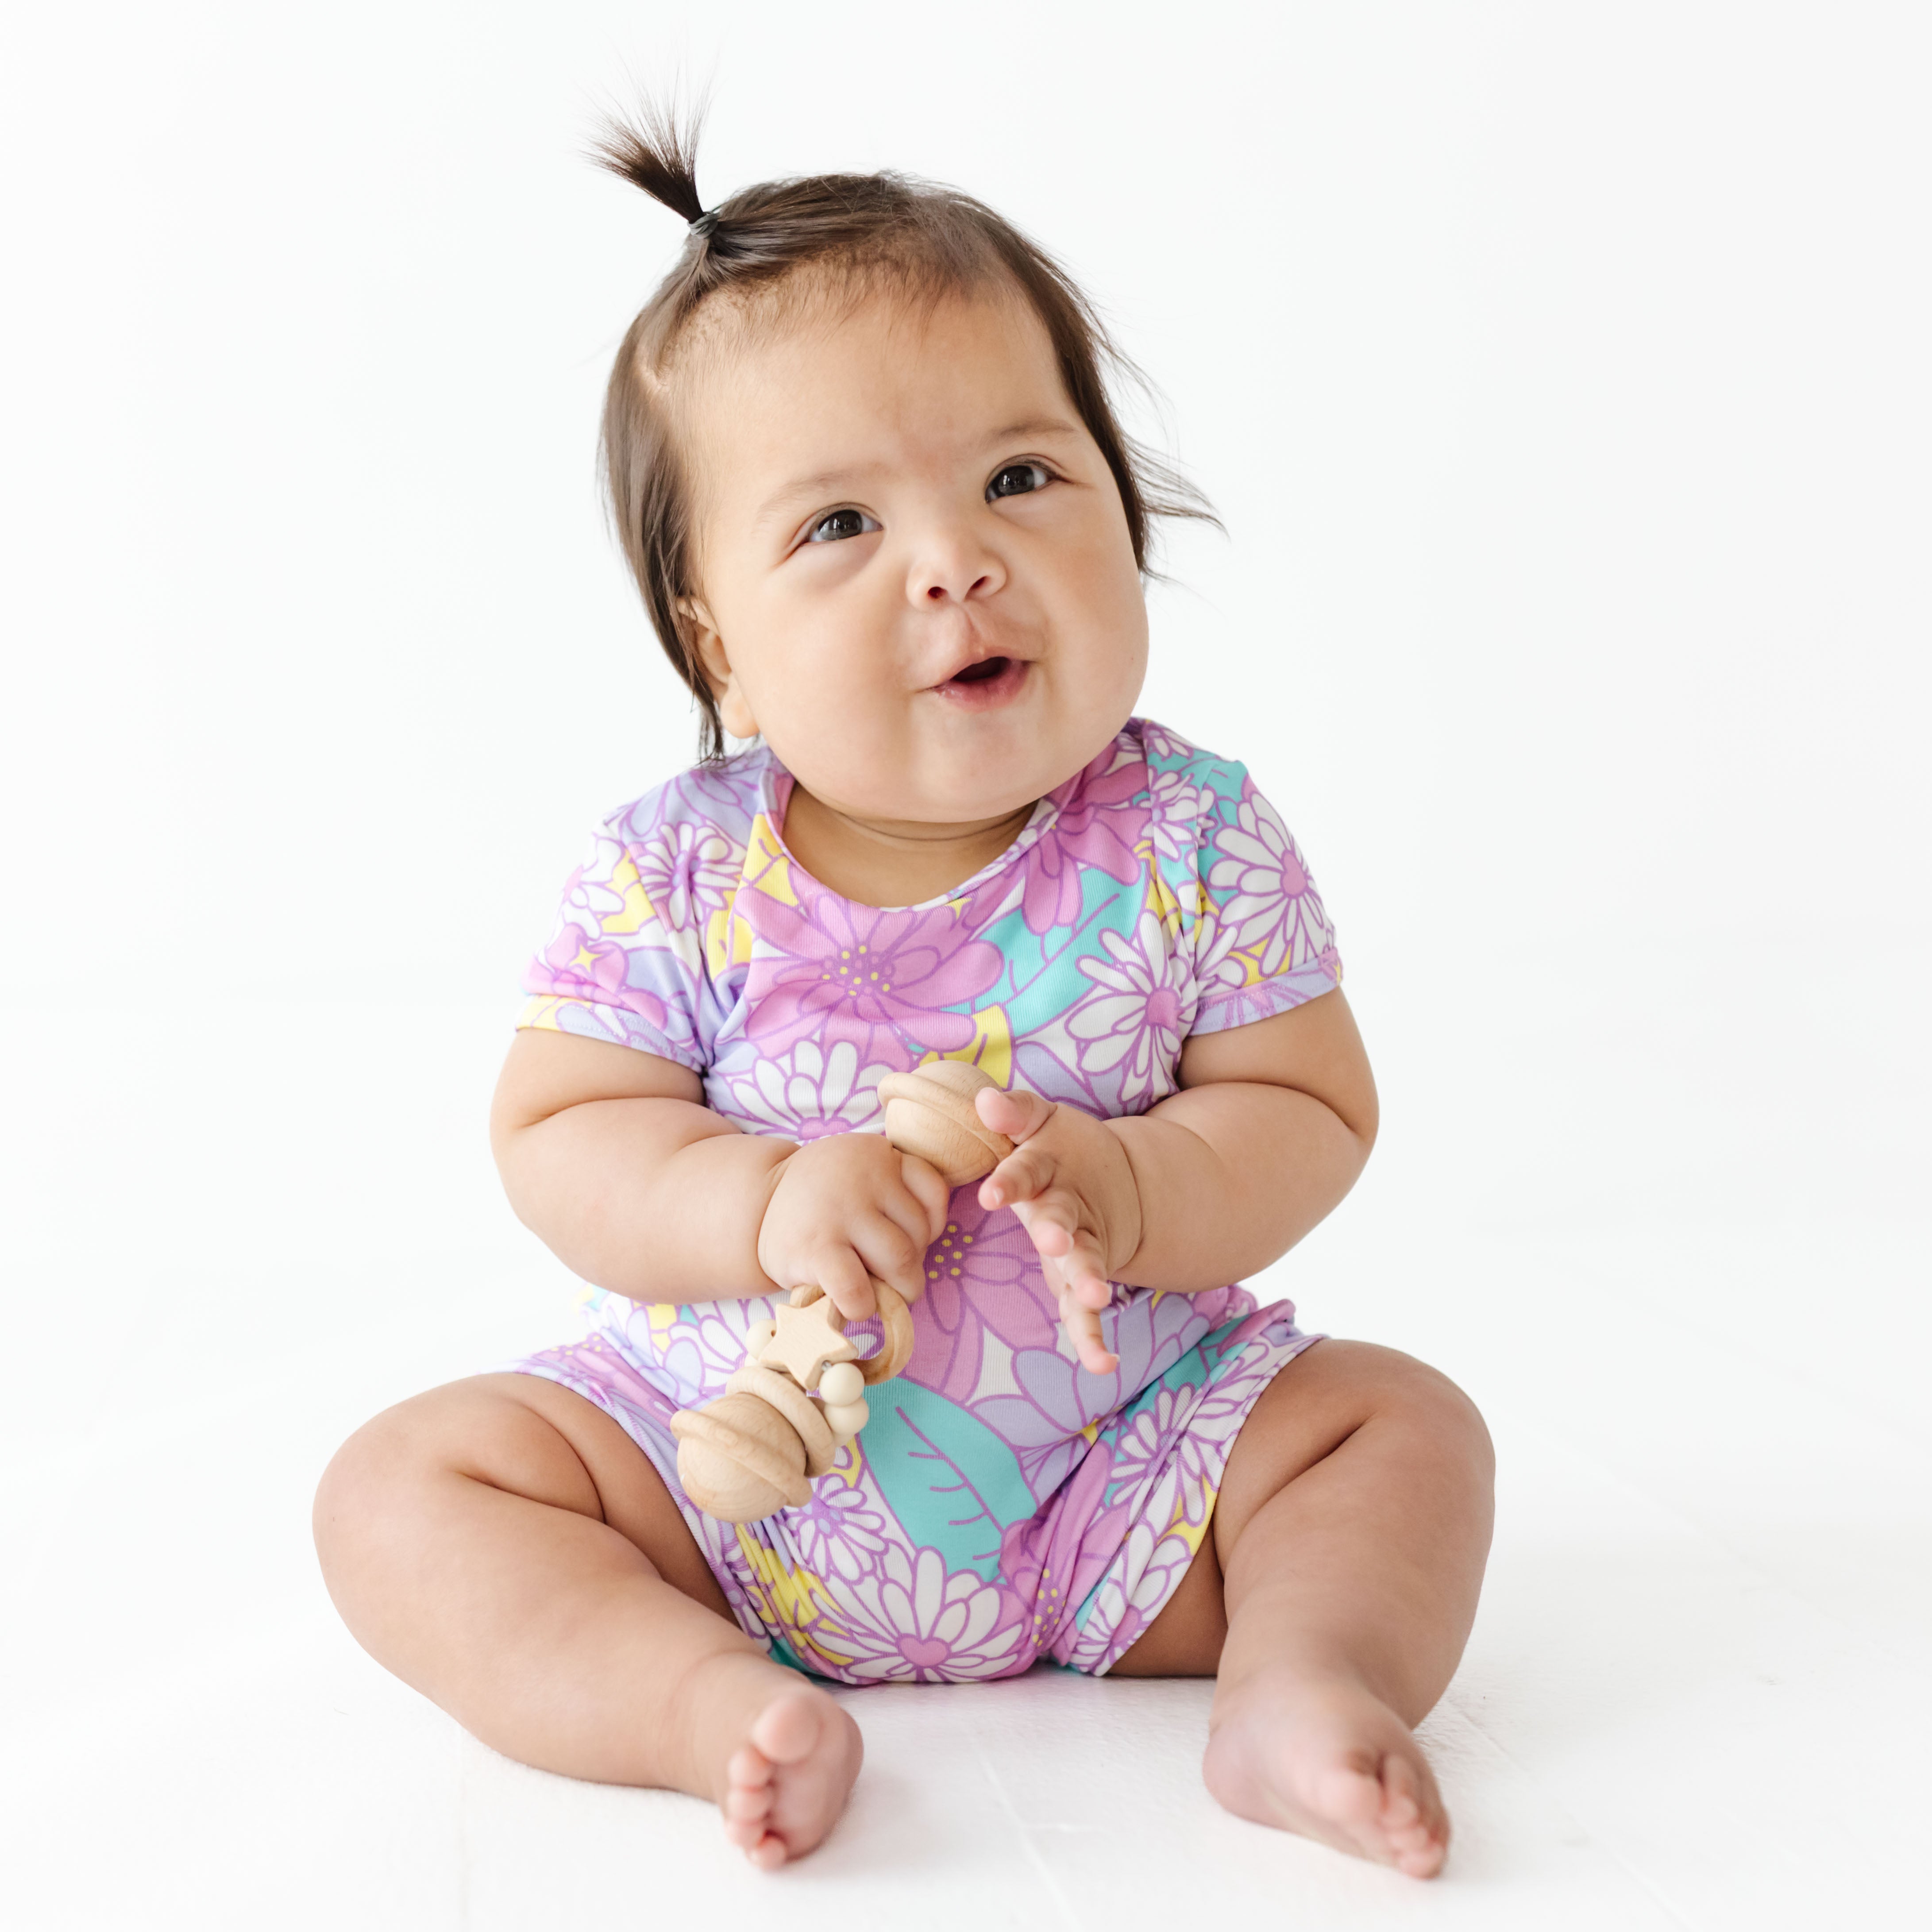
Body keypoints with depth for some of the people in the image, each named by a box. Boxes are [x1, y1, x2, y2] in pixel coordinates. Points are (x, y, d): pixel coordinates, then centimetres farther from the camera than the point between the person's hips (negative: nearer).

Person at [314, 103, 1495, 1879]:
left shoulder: (1194, 843, -12)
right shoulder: (677, 877, -12)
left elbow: (1311, 1112, -8)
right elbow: (560, 1139, -9)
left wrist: (1136, 1191, -29)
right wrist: (762, 1206, -28)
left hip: (1107, 1465, 0)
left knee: (1403, 1422, -12)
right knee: (403, 1490, -15)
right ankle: (720, 1706, -29)